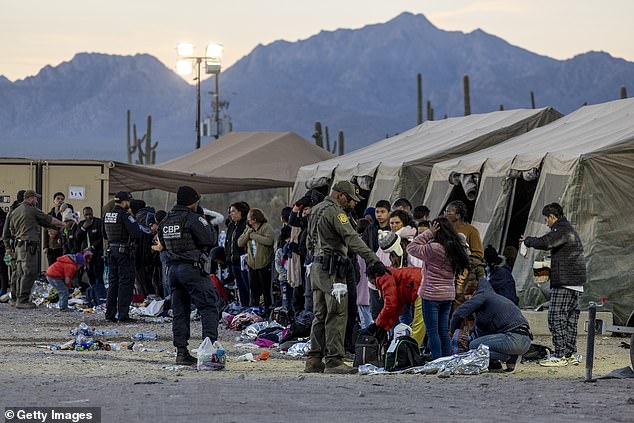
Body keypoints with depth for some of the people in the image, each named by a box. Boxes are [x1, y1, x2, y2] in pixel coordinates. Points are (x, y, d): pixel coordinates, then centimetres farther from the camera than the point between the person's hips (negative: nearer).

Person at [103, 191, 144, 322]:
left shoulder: (107, 215, 8)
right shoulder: (125, 216, -15)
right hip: (124, 251, -7)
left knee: (112, 282, 13)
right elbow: (135, 233, -21)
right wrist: (141, 231, -1)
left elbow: (105, 235, 18)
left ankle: (110, 313, 13)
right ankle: (123, 314, -5)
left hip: (111, 249, 7)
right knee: (125, 282, -2)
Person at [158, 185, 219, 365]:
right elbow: (209, 241, -12)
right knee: (208, 307, -4)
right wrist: (205, 224, 5)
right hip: (192, 268, -7)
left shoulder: (165, 221, 12)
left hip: (173, 268, 7)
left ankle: (181, 351, 9)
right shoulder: (194, 219, -11)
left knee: (180, 311, 11)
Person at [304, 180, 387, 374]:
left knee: (321, 315, 13)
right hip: (332, 270, -10)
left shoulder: (317, 210, 18)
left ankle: (314, 360, 14)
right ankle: (334, 361, -11)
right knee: (337, 315, -9)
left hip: (317, 268, 10)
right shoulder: (334, 212, -13)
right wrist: (373, 260, -27)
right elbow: (352, 239, -22)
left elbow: (310, 242, 25)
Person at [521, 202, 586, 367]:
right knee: (570, 319, 12)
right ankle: (571, 354, 14)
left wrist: (527, 240, -9)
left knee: (556, 317, -8)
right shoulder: (571, 230, 21)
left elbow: (545, 242, -26)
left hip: (564, 283, -10)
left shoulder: (562, 230, -11)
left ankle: (559, 356, -11)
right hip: (576, 284, 10)